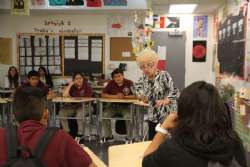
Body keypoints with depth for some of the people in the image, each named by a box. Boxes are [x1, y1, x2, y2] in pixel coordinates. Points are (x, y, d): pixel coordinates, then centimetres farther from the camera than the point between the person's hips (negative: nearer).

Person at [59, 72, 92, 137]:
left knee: (79, 114, -36)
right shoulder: (72, 87, 6)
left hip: (84, 106, -4)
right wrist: (70, 84, -10)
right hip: (72, 106, 4)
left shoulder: (86, 86, -2)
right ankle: (67, 132, -5)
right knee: (61, 113, -18)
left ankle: (80, 134, -19)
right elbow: (64, 95, -10)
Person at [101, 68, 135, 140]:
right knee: (105, 115, -21)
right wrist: (116, 96, -12)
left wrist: (124, 97, -19)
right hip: (113, 105, 3)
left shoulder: (129, 83, -7)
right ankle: (108, 136, 0)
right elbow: (103, 94, -2)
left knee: (128, 116, -31)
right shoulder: (111, 83, 3)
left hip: (125, 106, -3)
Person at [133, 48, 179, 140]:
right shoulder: (144, 78, 2)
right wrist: (141, 95, 3)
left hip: (167, 116, -5)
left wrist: (164, 101, -36)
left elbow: (175, 92, -22)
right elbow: (135, 87, 21)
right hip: (153, 117, 5)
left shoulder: (164, 75, -14)